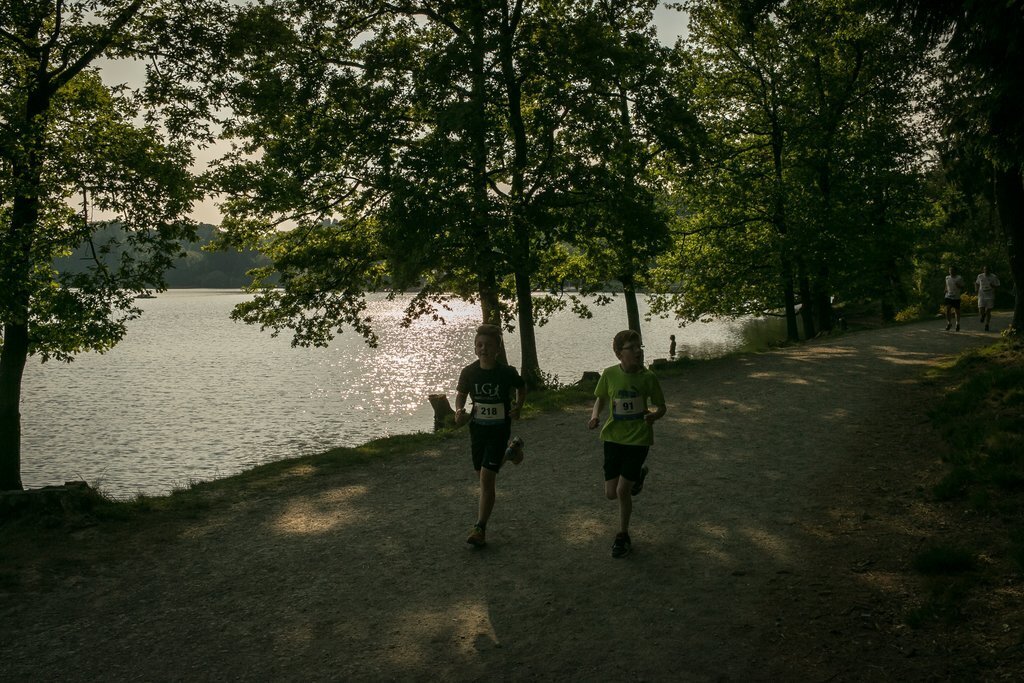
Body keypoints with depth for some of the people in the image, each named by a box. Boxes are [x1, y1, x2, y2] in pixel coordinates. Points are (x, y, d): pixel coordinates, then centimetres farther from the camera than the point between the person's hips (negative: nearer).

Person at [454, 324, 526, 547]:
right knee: (483, 476, 15)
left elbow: (522, 387, 8)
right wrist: (459, 410, -10)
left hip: (499, 430, -4)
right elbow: (461, 393, 9)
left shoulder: (507, 372, -13)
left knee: (486, 478, -12)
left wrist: (518, 407, -6)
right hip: (477, 428, 4)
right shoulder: (469, 372, -8)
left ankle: (480, 528, -9)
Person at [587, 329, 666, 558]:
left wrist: (654, 415, -23)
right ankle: (638, 474, 38)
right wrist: (595, 415, -10)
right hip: (613, 437, 3)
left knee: (622, 490, -8)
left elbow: (661, 406, 0)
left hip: (638, 438, -3)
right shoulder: (609, 374, -7)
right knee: (611, 493, 5)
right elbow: (601, 398, 10)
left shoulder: (647, 377, -10)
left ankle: (623, 537, 16)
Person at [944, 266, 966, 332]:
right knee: (947, 309, -15)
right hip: (948, 296, 2)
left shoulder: (959, 278, -7)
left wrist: (959, 286, -22)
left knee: (957, 311, 7)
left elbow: (964, 287, -3)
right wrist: (946, 290, 5)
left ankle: (958, 324, 30)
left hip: (956, 297, -2)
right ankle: (949, 323, 1)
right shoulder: (947, 278, 5)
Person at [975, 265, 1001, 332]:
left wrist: (993, 286, -22)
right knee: (981, 312, -9)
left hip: (990, 297, -1)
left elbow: (997, 286, 0)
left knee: (988, 312, 3)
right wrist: (976, 290, 2)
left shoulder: (993, 277, -5)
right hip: (982, 296, 1)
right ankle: (983, 315, 28)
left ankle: (986, 325, 19)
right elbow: (977, 283, 19)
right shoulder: (980, 276, 1)